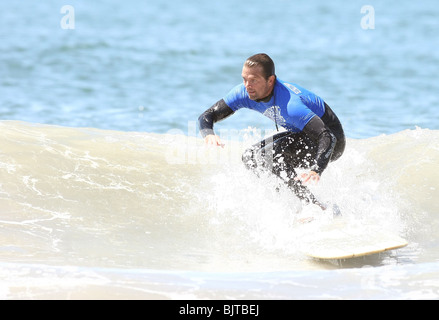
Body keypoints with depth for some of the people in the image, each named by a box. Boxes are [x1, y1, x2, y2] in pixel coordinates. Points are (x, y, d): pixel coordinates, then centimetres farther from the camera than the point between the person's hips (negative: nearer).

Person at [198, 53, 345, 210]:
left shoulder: (289, 104, -36)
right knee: (250, 157, 3)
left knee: (272, 154, -28)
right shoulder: (245, 92, -14)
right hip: (301, 135, 9)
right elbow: (206, 116, -10)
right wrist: (209, 135, -35)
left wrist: (316, 170, -60)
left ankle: (317, 208, -23)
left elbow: (328, 137, -43)